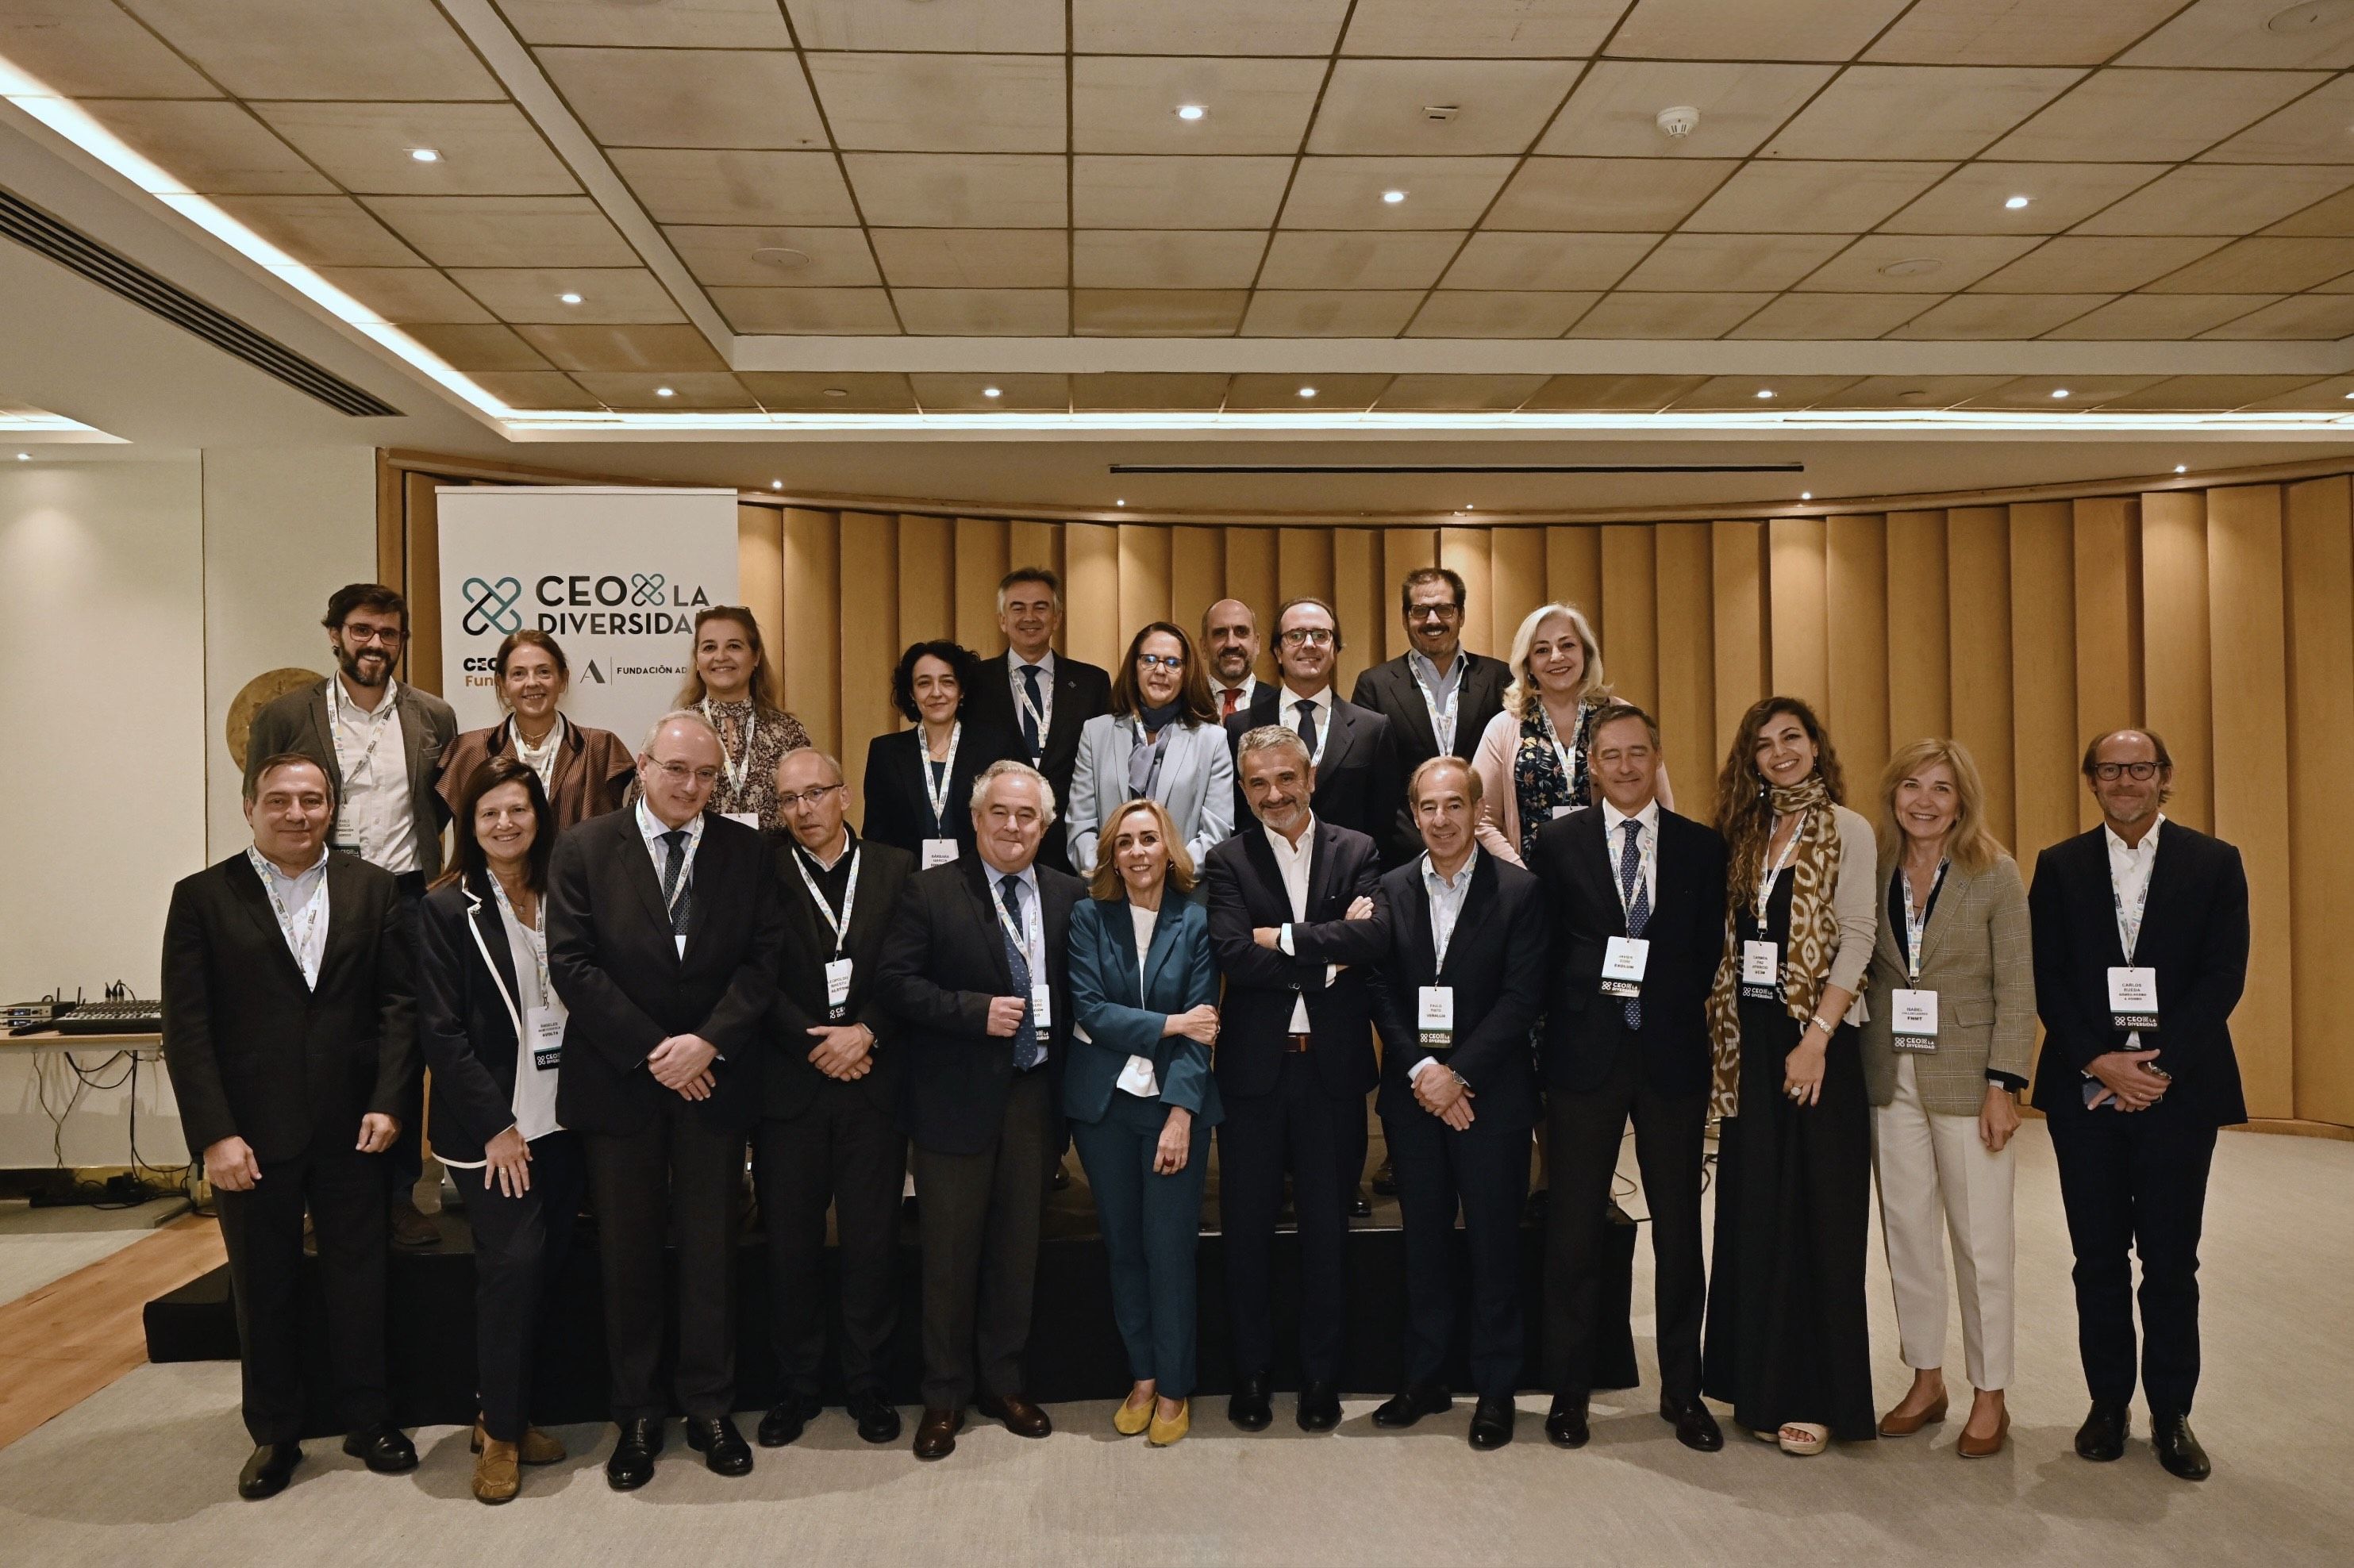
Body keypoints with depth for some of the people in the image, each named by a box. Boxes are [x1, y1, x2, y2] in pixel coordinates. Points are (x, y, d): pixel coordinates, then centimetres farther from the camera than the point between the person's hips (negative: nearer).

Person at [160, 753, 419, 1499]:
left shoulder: (372, 889, 3)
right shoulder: (202, 897, -2)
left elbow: (399, 1001, 1)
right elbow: (186, 1027, -5)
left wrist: (388, 1101, -8)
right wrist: (214, 1134, -12)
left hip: (351, 1128, 1)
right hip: (253, 1133, -1)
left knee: (360, 1278, 11)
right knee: (264, 1289, 12)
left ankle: (367, 1420, 27)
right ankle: (274, 1434, 29)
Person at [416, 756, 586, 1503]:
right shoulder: (448, 909, -4)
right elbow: (440, 1030, -8)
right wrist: (496, 1126, -12)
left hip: (561, 1118, 4)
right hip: (491, 1125, -4)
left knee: (551, 1259, 6)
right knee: (513, 1261, -8)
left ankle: (509, 1412, 24)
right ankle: (500, 1430, 10)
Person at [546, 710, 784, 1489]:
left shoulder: (745, 852, 2)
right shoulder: (584, 848, -1)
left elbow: (763, 960, -2)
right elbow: (572, 963, -8)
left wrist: (708, 1043, -15)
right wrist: (653, 1053, -13)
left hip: (715, 1077, 1)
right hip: (619, 1082, -1)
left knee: (711, 1249, 8)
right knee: (628, 1253, 9)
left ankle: (709, 1407, 23)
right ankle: (637, 1415, 23)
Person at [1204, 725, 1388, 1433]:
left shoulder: (1357, 852, 3)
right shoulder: (1228, 861, 0)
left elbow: (1377, 935, -15)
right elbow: (1230, 954, -15)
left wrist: (1284, 939, -15)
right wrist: (1327, 958, -15)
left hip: (1332, 1066, 0)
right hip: (1254, 1067, 0)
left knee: (1327, 1229, 11)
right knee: (1247, 1229, 10)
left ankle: (1321, 1377, 26)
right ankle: (1252, 1374, 26)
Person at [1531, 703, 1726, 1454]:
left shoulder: (1702, 847, 6)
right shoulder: (1558, 843, 3)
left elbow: (1711, 953, 6)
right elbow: (1539, 948, 2)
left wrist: (1682, 1011, -4)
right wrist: (1553, 1029, -5)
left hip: (1674, 1054, 1)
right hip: (1585, 1053, -1)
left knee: (1679, 1226, 9)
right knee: (1575, 1225, 5)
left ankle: (1683, 1390, 24)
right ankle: (1569, 1390, 18)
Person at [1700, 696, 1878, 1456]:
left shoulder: (1847, 831, -3)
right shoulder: (1746, 832, 12)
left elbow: (1856, 941, -11)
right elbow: (1729, 938, 10)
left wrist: (1816, 1039, -18)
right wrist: (1729, 1035, 1)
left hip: (1816, 1037, -5)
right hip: (1750, 1037, 5)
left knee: (1817, 1214, 1)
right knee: (1754, 1211, 9)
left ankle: (1818, 1396, 12)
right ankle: (1763, 1383, 20)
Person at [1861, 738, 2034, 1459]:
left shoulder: (1995, 873, -4)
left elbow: (2016, 987, -6)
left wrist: (2003, 1084, -11)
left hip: (1965, 1077, -3)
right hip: (1890, 1077, 3)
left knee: (1981, 1239, 4)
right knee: (1906, 1231, 9)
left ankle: (1990, 1396, 18)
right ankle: (1925, 1380, 24)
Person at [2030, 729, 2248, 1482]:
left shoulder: (2214, 863, 3)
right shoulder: (2059, 866, 6)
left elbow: (2223, 977, -4)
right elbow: (2046, 980, 1)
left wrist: (2158, 1067, -12)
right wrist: (2100, 1063, -11)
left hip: (2178, 1087, -1)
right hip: (2085, 1087, 1)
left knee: (2171, 1260, 5)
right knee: (2098, 1258, 8)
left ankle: (2171, 1413, 18)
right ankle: (2108, 1402, 20)